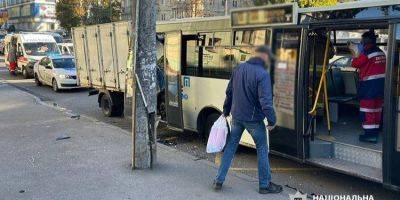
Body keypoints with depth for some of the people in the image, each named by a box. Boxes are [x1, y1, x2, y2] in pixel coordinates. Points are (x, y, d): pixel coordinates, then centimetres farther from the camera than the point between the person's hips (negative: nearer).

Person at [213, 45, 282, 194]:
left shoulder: (239, 68, 3)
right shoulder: (262, 74, -19)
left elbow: (229, 92, 11)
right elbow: (266, 102, -24)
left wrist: (226, 111, 21)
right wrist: (272, 120, -13)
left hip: (236, 116, 6)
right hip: (254, 119, -6)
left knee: (230, 147, 15)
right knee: (262, 150, 11)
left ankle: (219, 180, 19)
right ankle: (265, 185, 21)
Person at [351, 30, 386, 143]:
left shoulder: (367, 53, -14)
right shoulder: (381, 53, 11)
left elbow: (355, 64, -9)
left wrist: (355, 57, 11)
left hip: (370, 84, -8)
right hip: (381, 82, 8)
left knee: (367, 109, -3)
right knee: (377, 108, 15)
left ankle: (370, 134, -5)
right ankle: (375, 132, 24)